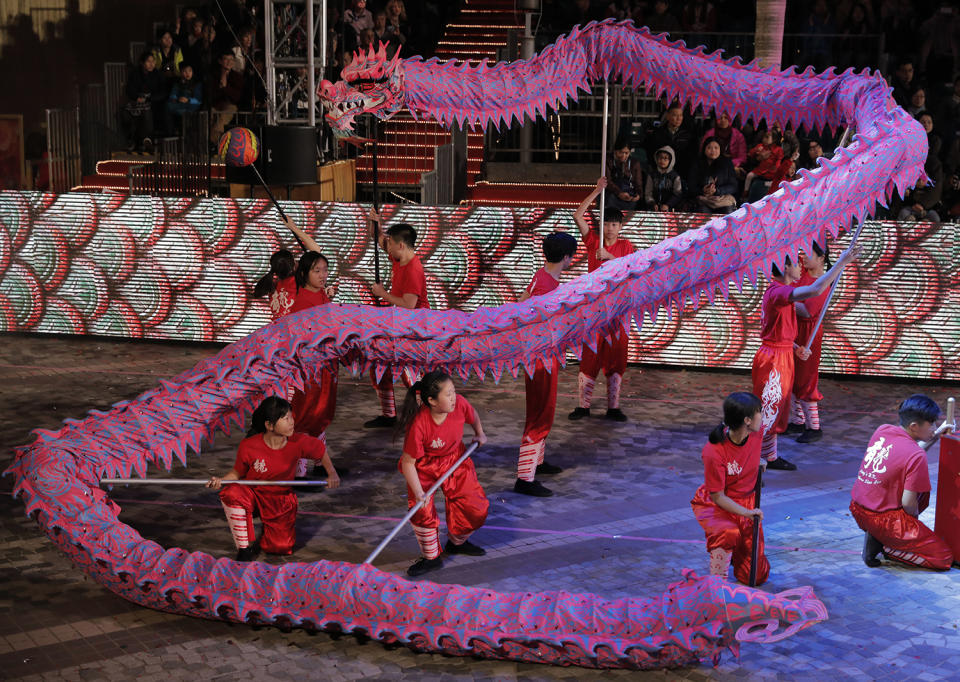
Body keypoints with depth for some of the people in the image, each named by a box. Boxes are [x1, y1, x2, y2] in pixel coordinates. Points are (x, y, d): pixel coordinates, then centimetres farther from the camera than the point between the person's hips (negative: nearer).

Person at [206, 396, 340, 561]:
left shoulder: (299, 442, -19)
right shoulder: (248, 446, -23)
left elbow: (321, 449, 2)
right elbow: (237, 473, -7)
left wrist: (331, 473, -7)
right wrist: (221, 480, -26)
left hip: (281, 500, 2)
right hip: (252, 493, -2)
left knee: (283, 547, -8)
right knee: (232, 493, -36)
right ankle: (245, 548, -17)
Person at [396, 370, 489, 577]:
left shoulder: (459, 404, -24)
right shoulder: (418, 424, -36)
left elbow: (473, 416, 4)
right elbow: (408, 462, -29)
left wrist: (479, 434, 16)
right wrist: (419, 494, -32)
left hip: (455, 460, 4)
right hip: (424, 466, -4)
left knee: (476, 506, -1)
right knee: (422, 509, -22)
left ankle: (456, 542, 30)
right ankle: (431, 557, 1)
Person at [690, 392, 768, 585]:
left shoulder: (757, 432, -15)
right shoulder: (713, 453, -32)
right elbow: (717, 497, -23)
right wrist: (746, 513, -31)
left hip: (747, 502, 5)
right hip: (713, 504, -5)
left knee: (757, 577, 1)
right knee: (729, 533, -41)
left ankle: (732, 549, 31)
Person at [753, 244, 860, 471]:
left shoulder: (779, 291, 13)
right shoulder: (778, 292, -22)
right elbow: (816, 290, -37)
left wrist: (796, 348, 8)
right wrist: (841, 262, -33)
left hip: (783, 357, 10)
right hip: (772, 359, -10)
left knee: (777, 410, 16)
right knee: (768, 410, -3)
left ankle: (771, 457, 26)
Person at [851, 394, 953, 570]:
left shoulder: (882, 430, 3)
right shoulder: (916, 456, -19)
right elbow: (908, 503, -16)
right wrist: (915, 521, 4)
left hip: (857, 508, 8)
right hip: (881, 519, -8)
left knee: (922, 492, 30)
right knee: (944, 558, 0)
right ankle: (886, 546, -5)